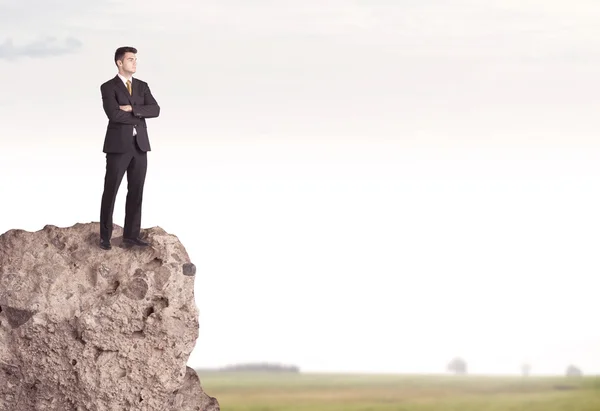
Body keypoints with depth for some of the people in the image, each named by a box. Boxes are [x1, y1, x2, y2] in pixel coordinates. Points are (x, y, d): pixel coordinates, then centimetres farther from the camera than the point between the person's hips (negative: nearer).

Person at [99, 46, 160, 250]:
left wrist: (133, 109, -17)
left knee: (136, 191, 6)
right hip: (118, 145, -5)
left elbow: (155, 110, -3)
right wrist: (139, 116, -11)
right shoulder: (108, 87, -6)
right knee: (110, 192, -1)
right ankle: (105, 236, 8)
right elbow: (114, 114, -21)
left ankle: (131, 234, 14)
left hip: (139, 145, 5)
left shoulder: (142, 86, 12)